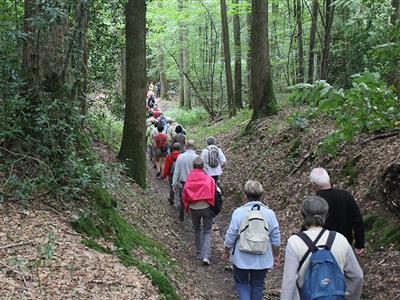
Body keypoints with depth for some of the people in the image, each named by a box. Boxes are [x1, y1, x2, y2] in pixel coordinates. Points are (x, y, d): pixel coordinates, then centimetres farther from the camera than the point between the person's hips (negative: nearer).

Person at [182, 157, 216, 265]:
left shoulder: (189, 179, -4)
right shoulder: (208, 179, -8)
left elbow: (184, 195, 1)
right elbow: (214, 194, -4)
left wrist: (187, 207, 17)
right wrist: (212, 206, 13)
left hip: (194, 208, 2)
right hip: (206, 207, -2)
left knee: (197, 230, 22)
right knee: (207, 232, 6)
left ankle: (199, 252, 30)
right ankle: (206, 256, -8)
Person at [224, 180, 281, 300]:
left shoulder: (239, 213, -17)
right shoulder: (270, 214, -9)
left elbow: (230, 237, -10)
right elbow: (276, 240, -2)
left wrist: (227, 251, 8)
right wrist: (276, 256, 13)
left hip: (242, 258, -2)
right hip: (262, 260, 2)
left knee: (241, 282, 18)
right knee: (257, 286, 18)